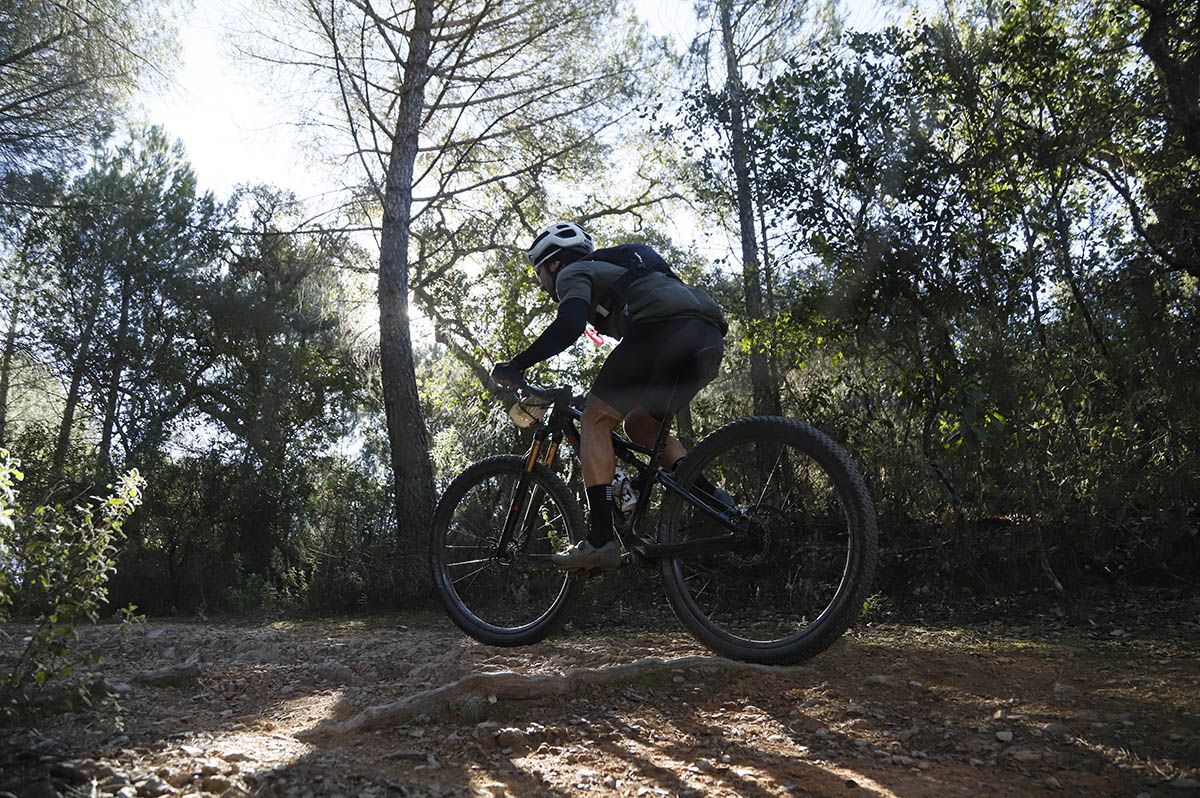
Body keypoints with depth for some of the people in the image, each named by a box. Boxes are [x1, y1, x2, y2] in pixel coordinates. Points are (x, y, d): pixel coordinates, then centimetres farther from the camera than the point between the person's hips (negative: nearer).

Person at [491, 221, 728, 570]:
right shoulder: (609, 269, 39)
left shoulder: (572, 272, 13)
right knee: (640, 427, 21)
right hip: (710, 338, 9)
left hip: (667, 328, -9)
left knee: (595, 421, 1)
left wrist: (515, 366, -1)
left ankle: (601, 539, -7)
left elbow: (569, 326, -9)